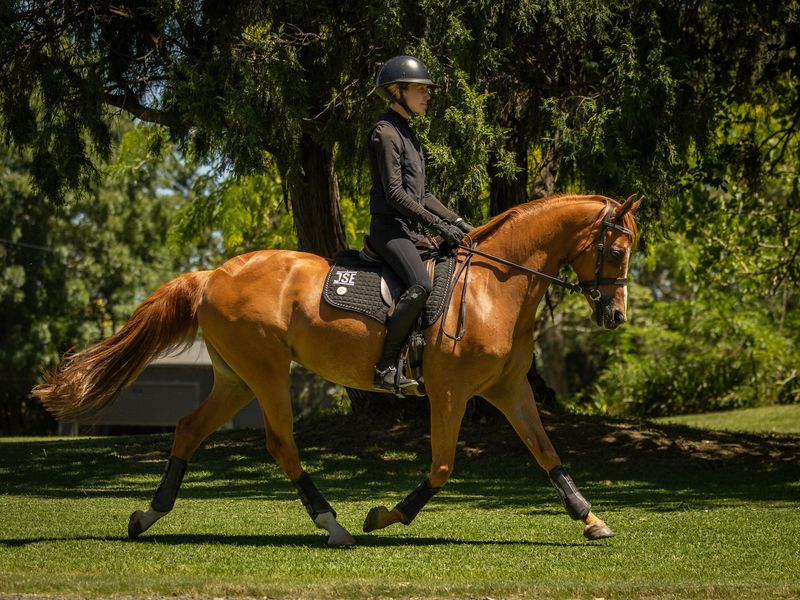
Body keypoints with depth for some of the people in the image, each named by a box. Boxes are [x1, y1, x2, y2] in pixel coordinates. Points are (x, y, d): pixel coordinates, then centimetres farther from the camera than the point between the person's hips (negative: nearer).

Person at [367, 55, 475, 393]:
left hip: (411, 230, 10)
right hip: (390, 228, -10)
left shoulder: (406, 134, 21)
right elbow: (395, 194, -17)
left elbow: (423, 194, 23)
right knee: (421, 285, -30)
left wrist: (456, 221, 10)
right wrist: (438, 224, -19)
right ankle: (387, 367, -28)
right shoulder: (386, 132, -9)